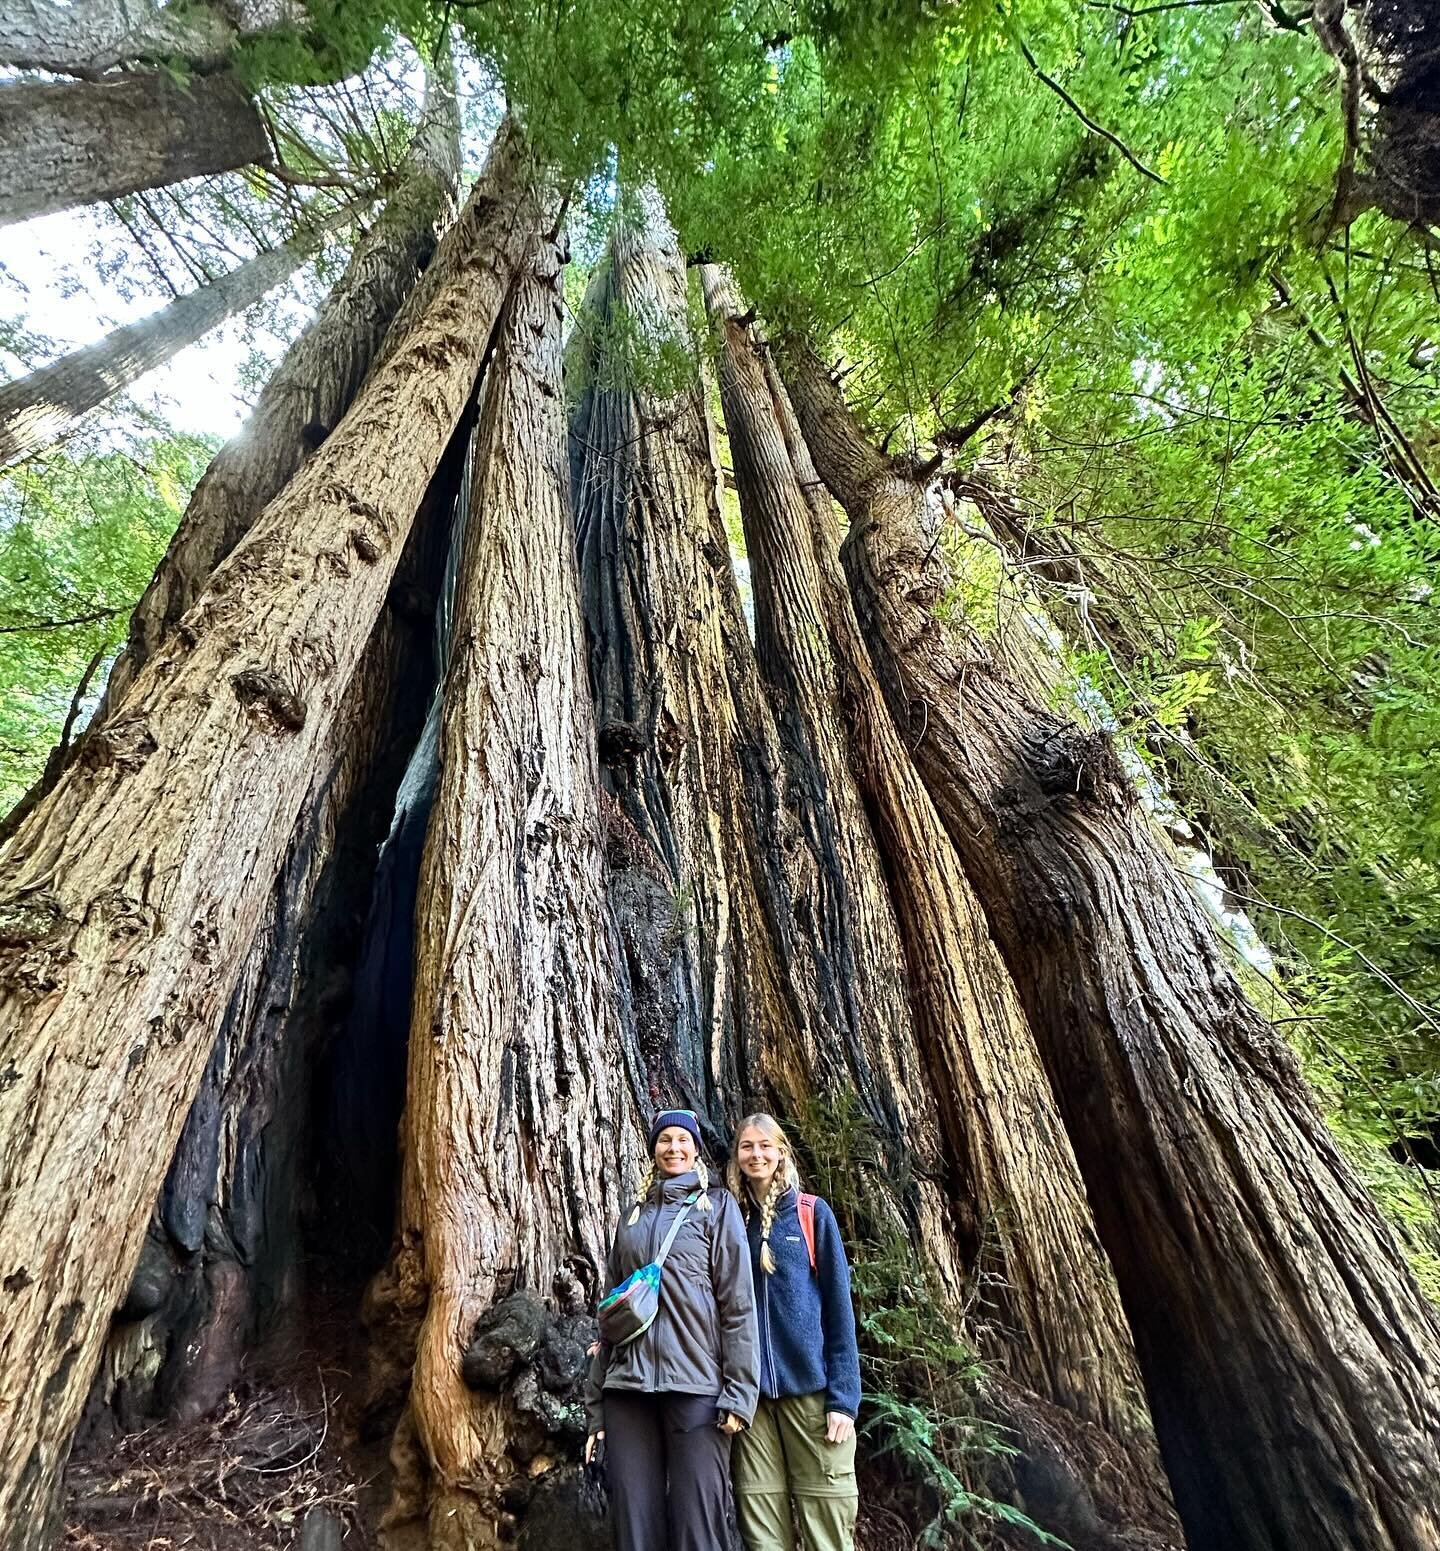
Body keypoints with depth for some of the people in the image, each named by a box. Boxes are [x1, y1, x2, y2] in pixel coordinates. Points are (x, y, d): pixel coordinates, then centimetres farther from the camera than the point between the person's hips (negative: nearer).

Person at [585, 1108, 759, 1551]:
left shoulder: (717, 1204, 4)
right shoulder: (634, 1213, 15)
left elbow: (738, 1301, -2)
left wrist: (738, 1392, -10)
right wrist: (596, 1402, 12)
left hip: (696, 1384, -3)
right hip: (628, 1386, 4)